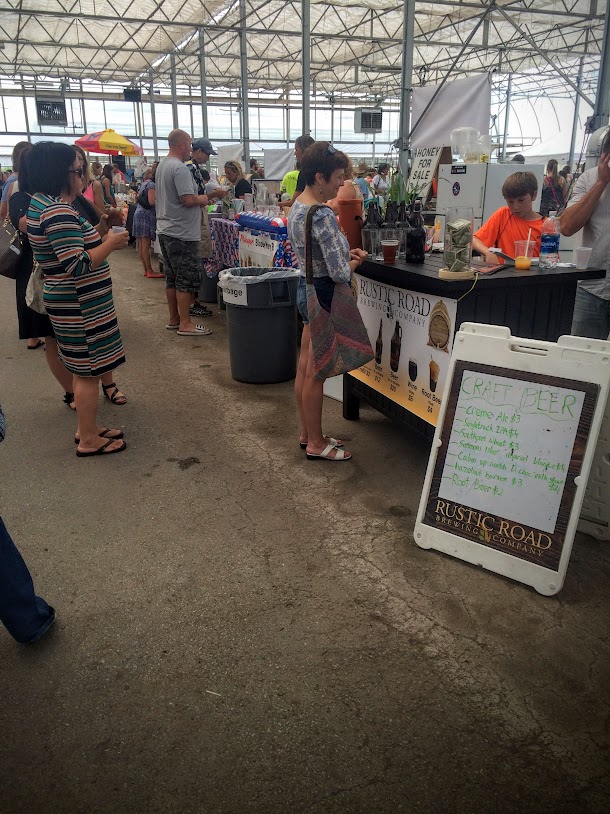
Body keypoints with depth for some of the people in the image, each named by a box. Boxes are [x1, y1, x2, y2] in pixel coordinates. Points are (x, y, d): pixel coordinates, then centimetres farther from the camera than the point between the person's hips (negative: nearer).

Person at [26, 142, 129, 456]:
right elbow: (77, 266, -27)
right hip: (80, 307, -10)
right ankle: (89, 440, 13)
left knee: (85, 369, 19)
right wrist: (111, 243, -17)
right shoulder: (59, 213, -23)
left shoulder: (40, 203, 10)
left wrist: (97, 235, 16)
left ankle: (88, 428, 31)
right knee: (88, 371, 1)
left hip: (71, 303, 10)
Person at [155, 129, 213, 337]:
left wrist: (199, 197, 15)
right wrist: (202, 199, -3)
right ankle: (185, 324, 0)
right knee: (186, 280, -4)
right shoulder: (180, 169, -16)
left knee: (172, 277, 14)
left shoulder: (162, 166, 15)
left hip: (165, 230, 10)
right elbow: (188, 199, -23)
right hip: (182, 233, -10)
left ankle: (174, 319, 21)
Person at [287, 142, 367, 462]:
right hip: (325, 295, -10)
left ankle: (306, 433, 32)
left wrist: (344, 254, 7)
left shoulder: (298, 205, 7)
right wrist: (354, 262, -4)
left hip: (306, 287, 10)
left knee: (305, 367, 17)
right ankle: (316, 444, 17)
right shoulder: (322, 216, -23)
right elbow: (340, 274, -25)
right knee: (316, 373, 2)